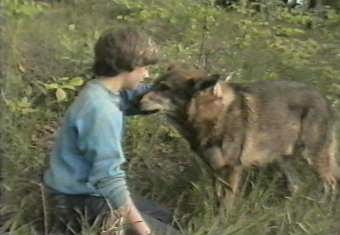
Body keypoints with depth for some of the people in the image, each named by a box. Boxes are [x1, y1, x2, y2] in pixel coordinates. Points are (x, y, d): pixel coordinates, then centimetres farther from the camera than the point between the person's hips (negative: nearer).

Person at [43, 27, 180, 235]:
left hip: (91, 191, 10)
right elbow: (109, 178, -31)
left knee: (164, 218, 21)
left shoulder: (106, 91, 1)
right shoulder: (101, 110, -29)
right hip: (82, 203, -10)